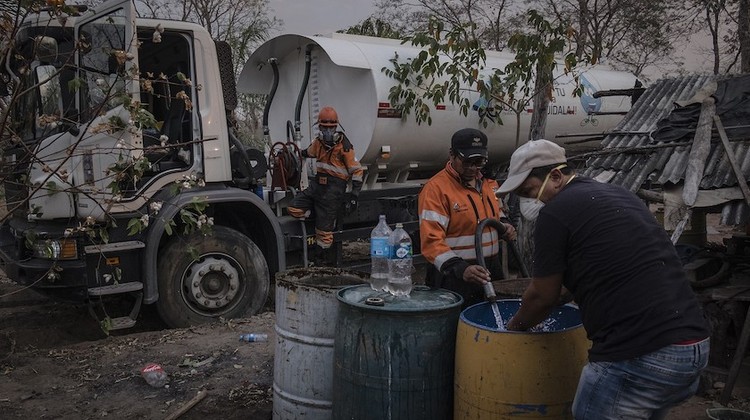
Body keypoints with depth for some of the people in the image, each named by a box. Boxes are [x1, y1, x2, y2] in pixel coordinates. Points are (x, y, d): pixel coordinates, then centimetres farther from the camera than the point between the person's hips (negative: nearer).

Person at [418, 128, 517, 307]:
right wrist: (460, 269, -34)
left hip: (491, 272, 7)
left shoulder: (485, 184, 11)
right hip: (454, 277, -7)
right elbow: (431, 240, -22)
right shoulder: (436, 188, -15)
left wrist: (504, 224, 5)